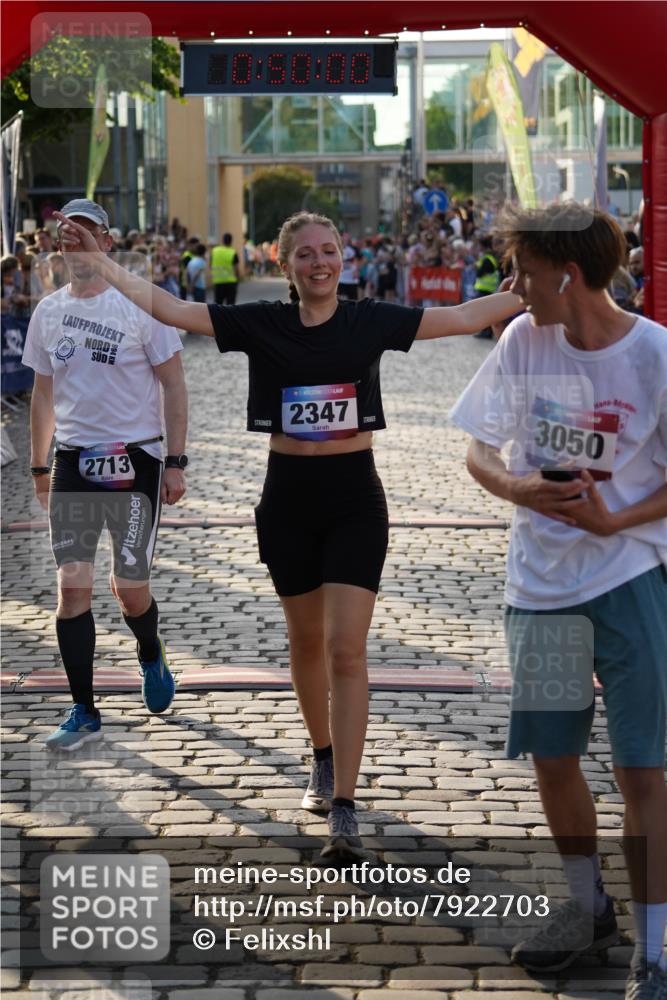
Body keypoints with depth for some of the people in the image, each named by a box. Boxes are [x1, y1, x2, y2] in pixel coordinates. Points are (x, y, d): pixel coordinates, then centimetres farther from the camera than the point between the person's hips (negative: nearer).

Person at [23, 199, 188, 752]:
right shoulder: (49, 311, 8)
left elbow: (174, 385, -2)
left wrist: (176, 462, -6)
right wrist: (39, 466, 16)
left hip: (134, 459, -3)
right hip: (73, 462, 3)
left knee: (130, 587, 2)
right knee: (73, 585, -4)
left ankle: (152, 657, 36)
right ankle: (84, 713, 4)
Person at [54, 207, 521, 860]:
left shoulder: (369, 321, -2)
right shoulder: (260, 324, -2)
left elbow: (462, 318, 0)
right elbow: (165, 308, -5)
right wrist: (97, 260, -11)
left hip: (354, 498, -2)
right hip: (288, 496, 2)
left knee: (346, 650, -9)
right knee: (306, 641, 16)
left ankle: (343, 809, -8)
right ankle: (324, 760, 40)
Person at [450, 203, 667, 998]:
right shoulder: (525, 340, -4)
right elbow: (479, 451, 2)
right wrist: (518, 489, -19)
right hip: (541, 580, 4)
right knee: (552, 758, 13)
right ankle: (589, 907, 36)